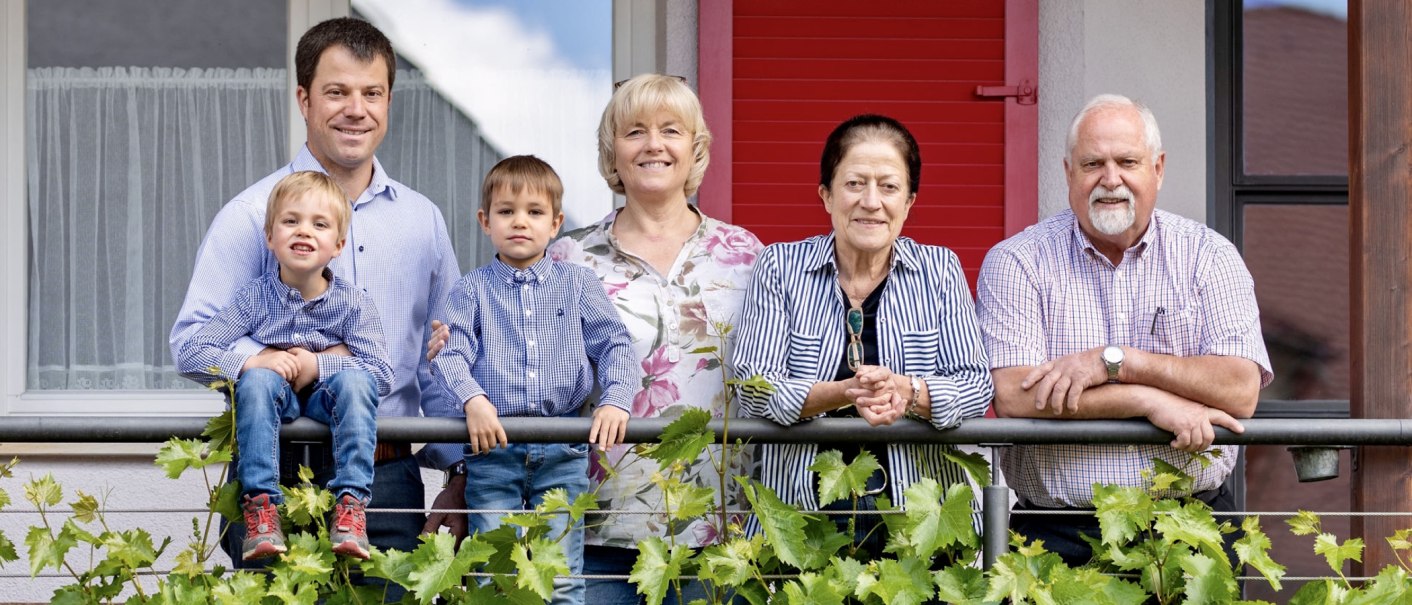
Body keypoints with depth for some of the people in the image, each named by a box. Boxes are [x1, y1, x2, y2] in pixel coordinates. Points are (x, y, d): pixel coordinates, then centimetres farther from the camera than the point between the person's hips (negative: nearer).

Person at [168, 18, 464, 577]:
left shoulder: (423, 221, 14)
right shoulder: (253, 214, 0)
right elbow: (192, 340, -7)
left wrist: (460, 474, 7)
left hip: (390, 481, 4)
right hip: (278, 482, -3)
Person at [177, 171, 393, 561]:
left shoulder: (353, 304, -7)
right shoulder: (254, 299, -8)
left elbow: (382, 374, -16)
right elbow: (189, 356, -13)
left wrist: (319, 365, -27)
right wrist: (253, 362, -28)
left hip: (326, 400, 0)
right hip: (273, 399, 0)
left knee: (356, 379, -32)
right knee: (258, 380, -33)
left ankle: (350, 504, -36)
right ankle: (261, 506, -36)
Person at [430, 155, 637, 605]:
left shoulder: (578, 284, 10)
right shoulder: (472, 290, 7)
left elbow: (614, 345, 4)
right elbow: (450, 354, -4)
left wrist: (615, 400, -14)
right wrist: (473, 400, -23)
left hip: (562, 452, 1)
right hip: (493, 447, 0)